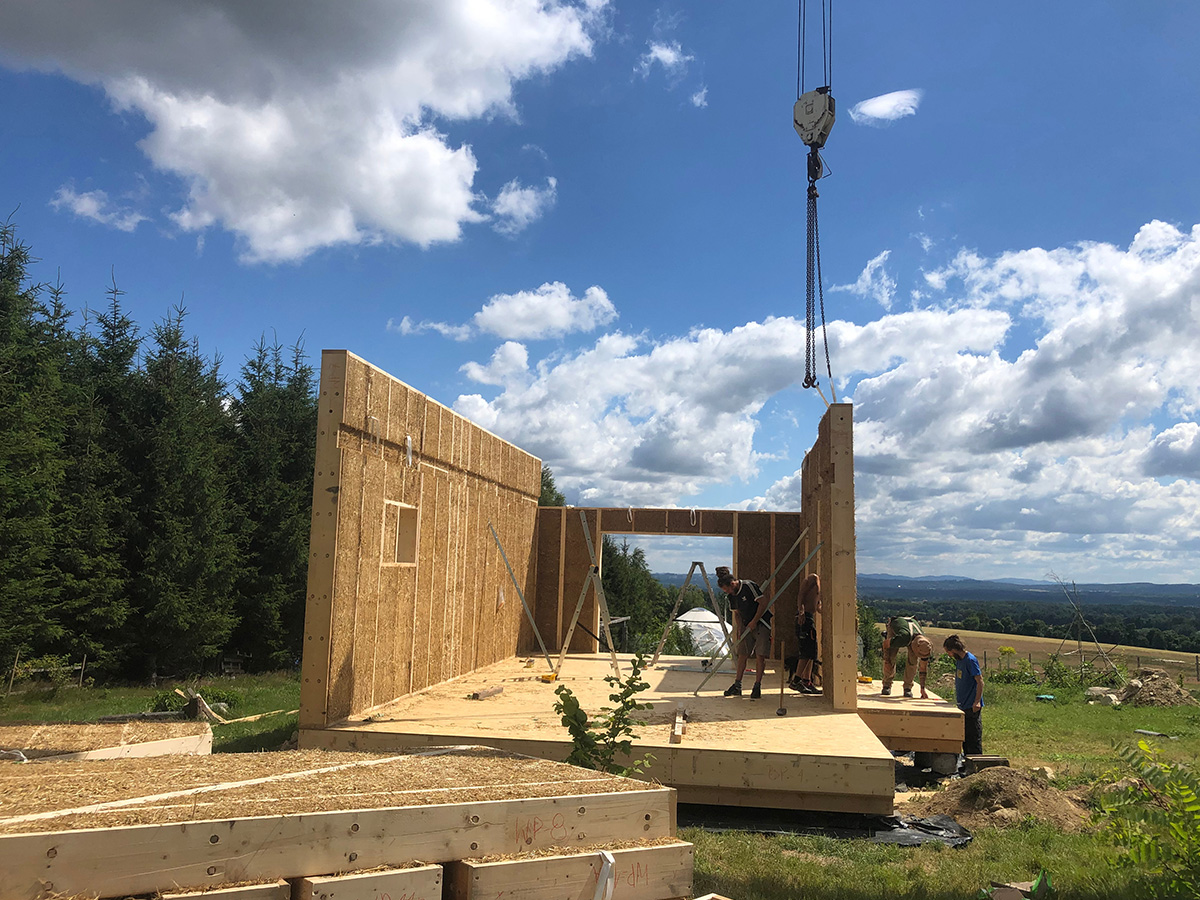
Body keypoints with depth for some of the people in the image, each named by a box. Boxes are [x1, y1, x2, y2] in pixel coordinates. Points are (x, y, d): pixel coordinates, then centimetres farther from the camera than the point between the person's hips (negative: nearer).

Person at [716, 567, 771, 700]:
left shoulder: (749, 586, -20)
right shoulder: (732, 595, 4)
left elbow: (764, 601, -20)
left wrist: (754, 621, -16)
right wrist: (739, 628, -3)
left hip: (762, 624, -7)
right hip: (747, 626, 7)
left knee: (760, 656, -8)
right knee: (742, 655, 6)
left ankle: (757, 686, 1)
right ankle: (737, 686, 12)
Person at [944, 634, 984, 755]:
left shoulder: (970, 660, -15)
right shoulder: (959, 660, 13)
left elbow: (980, 681, -19)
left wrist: (977, 701, -25)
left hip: (972, 707, -9)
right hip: (963, 706, 9)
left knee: (973, 738, -4)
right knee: (965, 737, 15)